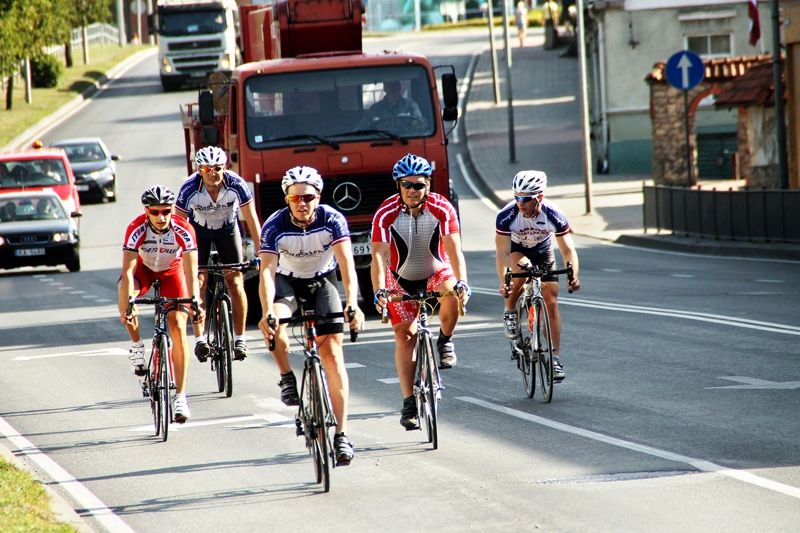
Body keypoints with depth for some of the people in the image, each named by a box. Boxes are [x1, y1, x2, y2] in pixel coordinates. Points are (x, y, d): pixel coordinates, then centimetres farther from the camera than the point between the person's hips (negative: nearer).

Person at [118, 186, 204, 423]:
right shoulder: (137, 229, -32)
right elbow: (128, 271, -37)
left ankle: (180, 395, -11)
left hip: (172, 272, 0)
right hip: (144, 269, 0)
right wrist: (128, 304, -50)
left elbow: (191, 270, -35)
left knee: (178, 327, -15)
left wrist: (194, 301, -50)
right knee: (125, 289, -34)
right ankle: (137, 346, -11)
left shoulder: (183, 230, -31)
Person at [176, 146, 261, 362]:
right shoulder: (190, 188, -31)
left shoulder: (236, 185, -29)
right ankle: (200, 339, -14)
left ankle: (240, 338, -2)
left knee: (235, 281, -10)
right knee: (198, 282, -14)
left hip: (228, 229, 0)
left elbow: (251, 219, -21)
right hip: (199, 230, 0)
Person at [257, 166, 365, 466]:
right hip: (287, 281, 0)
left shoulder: (333, 220, -24)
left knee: (332, 352, -13)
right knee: (274, 324, -34)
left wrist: (352, 304, -49)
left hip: (322, 281, 0)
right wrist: (267, 312, -48)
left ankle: (341, 434, -12)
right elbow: (267, 270, -33)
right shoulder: (275, 226, -25)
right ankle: (286, 378, -6)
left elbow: (346, 263, -33)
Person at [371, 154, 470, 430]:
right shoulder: (386, 214, -22)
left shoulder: (442, 209, -21)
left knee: (452, 295, -33)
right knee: (404, 336, -7)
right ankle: (409, 402, -3)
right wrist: (379, 291, -45)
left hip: (437, 272, 0)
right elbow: (379, 255, -30)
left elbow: (454, 249, -30)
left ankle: (445, 342, -4)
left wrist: (461, 282, -46)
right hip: (402, 279, 1)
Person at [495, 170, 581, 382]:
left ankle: (555, 357, -1)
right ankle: (510, 312, -11)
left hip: (543, 252, 1)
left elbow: (568, 249, -28)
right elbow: (503, 252, -34)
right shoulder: (507, 215, -34)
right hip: (516, 249, -1)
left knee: (551, 303, -7)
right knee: (521, 269, -36)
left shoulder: (553, 215, -31)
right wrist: (504, 281, -49)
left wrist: (572, 276, -45)